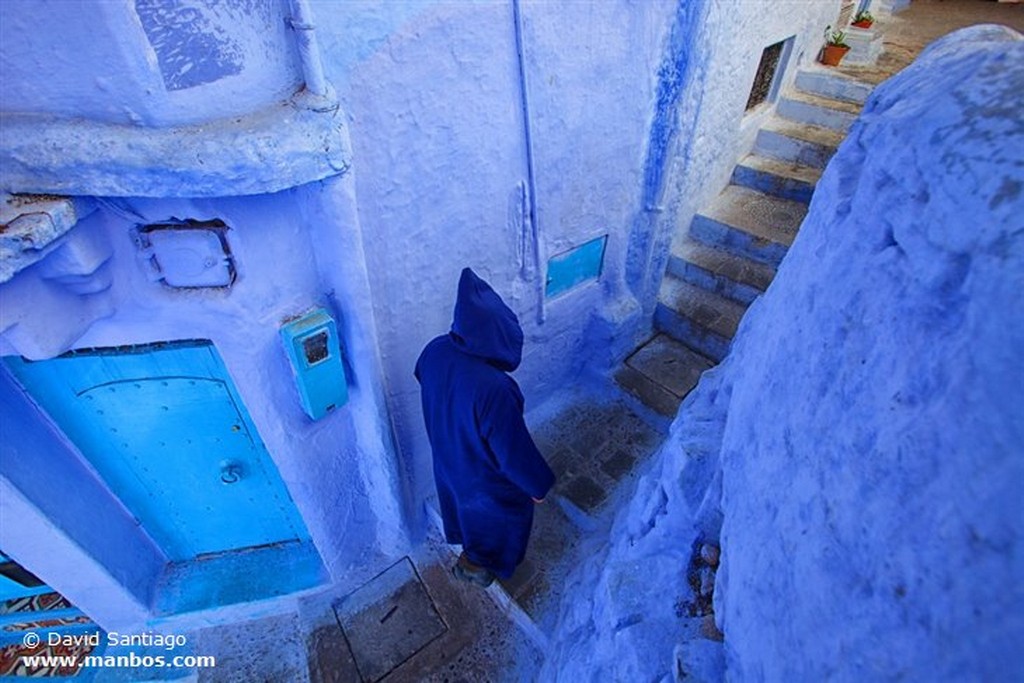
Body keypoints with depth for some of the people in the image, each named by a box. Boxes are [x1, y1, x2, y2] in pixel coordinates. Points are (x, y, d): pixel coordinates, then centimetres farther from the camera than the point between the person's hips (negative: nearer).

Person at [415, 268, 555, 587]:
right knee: (496, 518, 28)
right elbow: (513, 450, -29)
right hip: (484, 474, -6)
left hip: (447, 456, 6)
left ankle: (467, 543, 67)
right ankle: (477, 562, 55)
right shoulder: (494, 388, -43)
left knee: (463, 503, 37)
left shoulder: (435, 350, -23)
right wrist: (537, 485, -11)